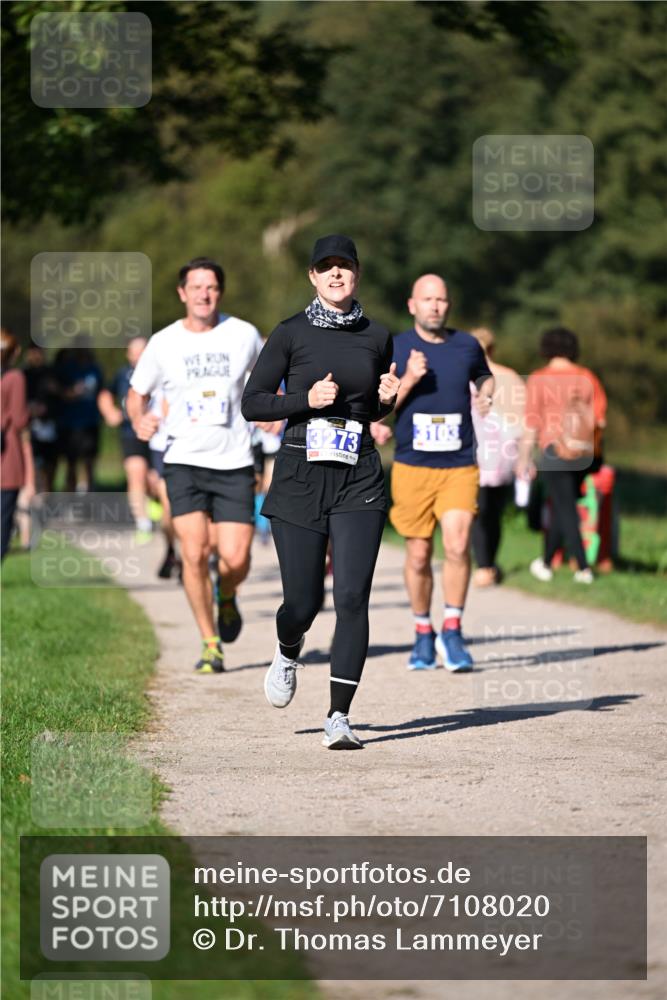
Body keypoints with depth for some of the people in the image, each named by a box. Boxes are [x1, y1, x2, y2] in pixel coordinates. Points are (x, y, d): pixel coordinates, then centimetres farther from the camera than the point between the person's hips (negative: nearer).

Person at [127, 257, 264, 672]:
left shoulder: (244, 335, 1)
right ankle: (211, 646, 2)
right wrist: (140, 420, -8)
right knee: (194, 553, -12)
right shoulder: (164, 343, 1)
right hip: (184, 462, 0)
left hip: (233, 465, 0)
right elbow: (137, 393, 12)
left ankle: (227, 598, 30)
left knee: (235, 559, -7)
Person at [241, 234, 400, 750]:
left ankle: (339, 718, -6)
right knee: (303, 601, 1)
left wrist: (387, 397, 0)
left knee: (352, 597, -10)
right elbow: (252, 403, 0)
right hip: (301, 477, -1)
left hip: (359, 480, 1)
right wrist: (308, 400, -13)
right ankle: (288, 652, 39)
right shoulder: (292, 334, -1)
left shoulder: (377, 336, 7)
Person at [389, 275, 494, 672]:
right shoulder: (394, 349, 1)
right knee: (418, 555, 5)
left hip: (459, 467, 0)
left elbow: (485, 376, 28)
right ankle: (423, 633, 23)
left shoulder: (467, 345, 6)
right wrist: (408, 381, -16)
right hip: (412, 467, 0)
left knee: (458, 545, -16)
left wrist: (486, 393, 7)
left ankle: (452, 631, -4)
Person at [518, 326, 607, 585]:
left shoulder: (538, 380, -6)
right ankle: (546, 562, 28)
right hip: (585, 454, 4)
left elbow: (532, 424, -7)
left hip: (556, 453, -4)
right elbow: (600, 417, 0)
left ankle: (583, 568, -7)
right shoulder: (587, 378, 3)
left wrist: (524, 459, -1)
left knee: (565, 510, 0)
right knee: (560, 508, 18)